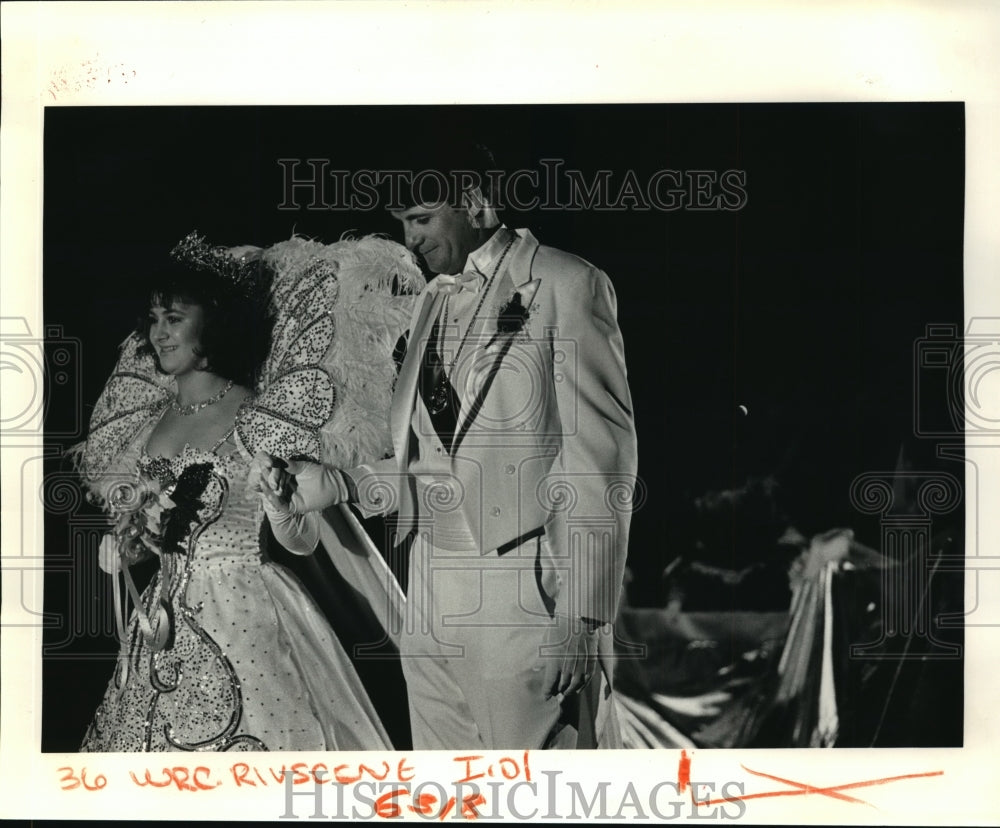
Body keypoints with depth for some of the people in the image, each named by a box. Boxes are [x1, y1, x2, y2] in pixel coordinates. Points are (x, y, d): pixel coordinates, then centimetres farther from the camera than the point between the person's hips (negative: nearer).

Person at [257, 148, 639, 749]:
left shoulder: (566, 285, -4)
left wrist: (583, 619, -14)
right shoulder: (434, 302, 17)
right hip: (434, 610, 7)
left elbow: (601, 460, -9)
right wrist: (333, 484, 1)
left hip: (529, 604, -7)